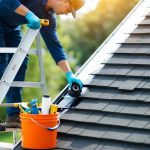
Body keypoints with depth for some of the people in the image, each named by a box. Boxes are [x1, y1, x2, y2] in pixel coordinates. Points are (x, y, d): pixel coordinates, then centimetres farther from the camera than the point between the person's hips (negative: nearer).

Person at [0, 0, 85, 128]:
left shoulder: (49, 17, -4)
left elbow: (55, 46, -5)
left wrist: (69, 74, -11)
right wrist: (29, 14, -38)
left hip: (11, 27, 8)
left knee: (20, 64, -1)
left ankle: (14, 115, 2)